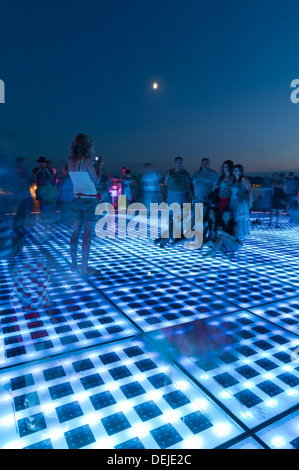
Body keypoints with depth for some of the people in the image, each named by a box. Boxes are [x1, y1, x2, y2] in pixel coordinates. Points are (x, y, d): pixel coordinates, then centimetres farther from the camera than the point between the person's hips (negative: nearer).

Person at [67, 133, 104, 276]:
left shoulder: (70, 161, 7)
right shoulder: (86, 160, -14)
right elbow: (96, 180, -8)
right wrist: (100, 165, 4)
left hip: (77, 198, 7)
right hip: (90, 200, -7)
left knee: (76, 232, 11)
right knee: (88, 234, -2)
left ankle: (74, 264, 19)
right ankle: (85, 268, 2)